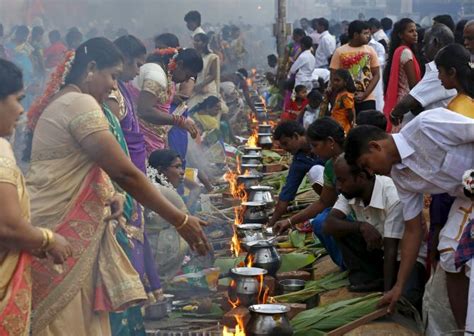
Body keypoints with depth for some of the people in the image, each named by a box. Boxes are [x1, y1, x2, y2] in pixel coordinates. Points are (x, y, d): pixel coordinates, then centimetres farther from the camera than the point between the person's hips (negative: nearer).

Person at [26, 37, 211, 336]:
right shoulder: (81, 103, -14)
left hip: (66, 228, 10)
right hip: (58, 233, -10)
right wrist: (180, 220, -15)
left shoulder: (62, 102, 18)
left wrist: (111, 195, 0)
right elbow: (125, 173, -19)